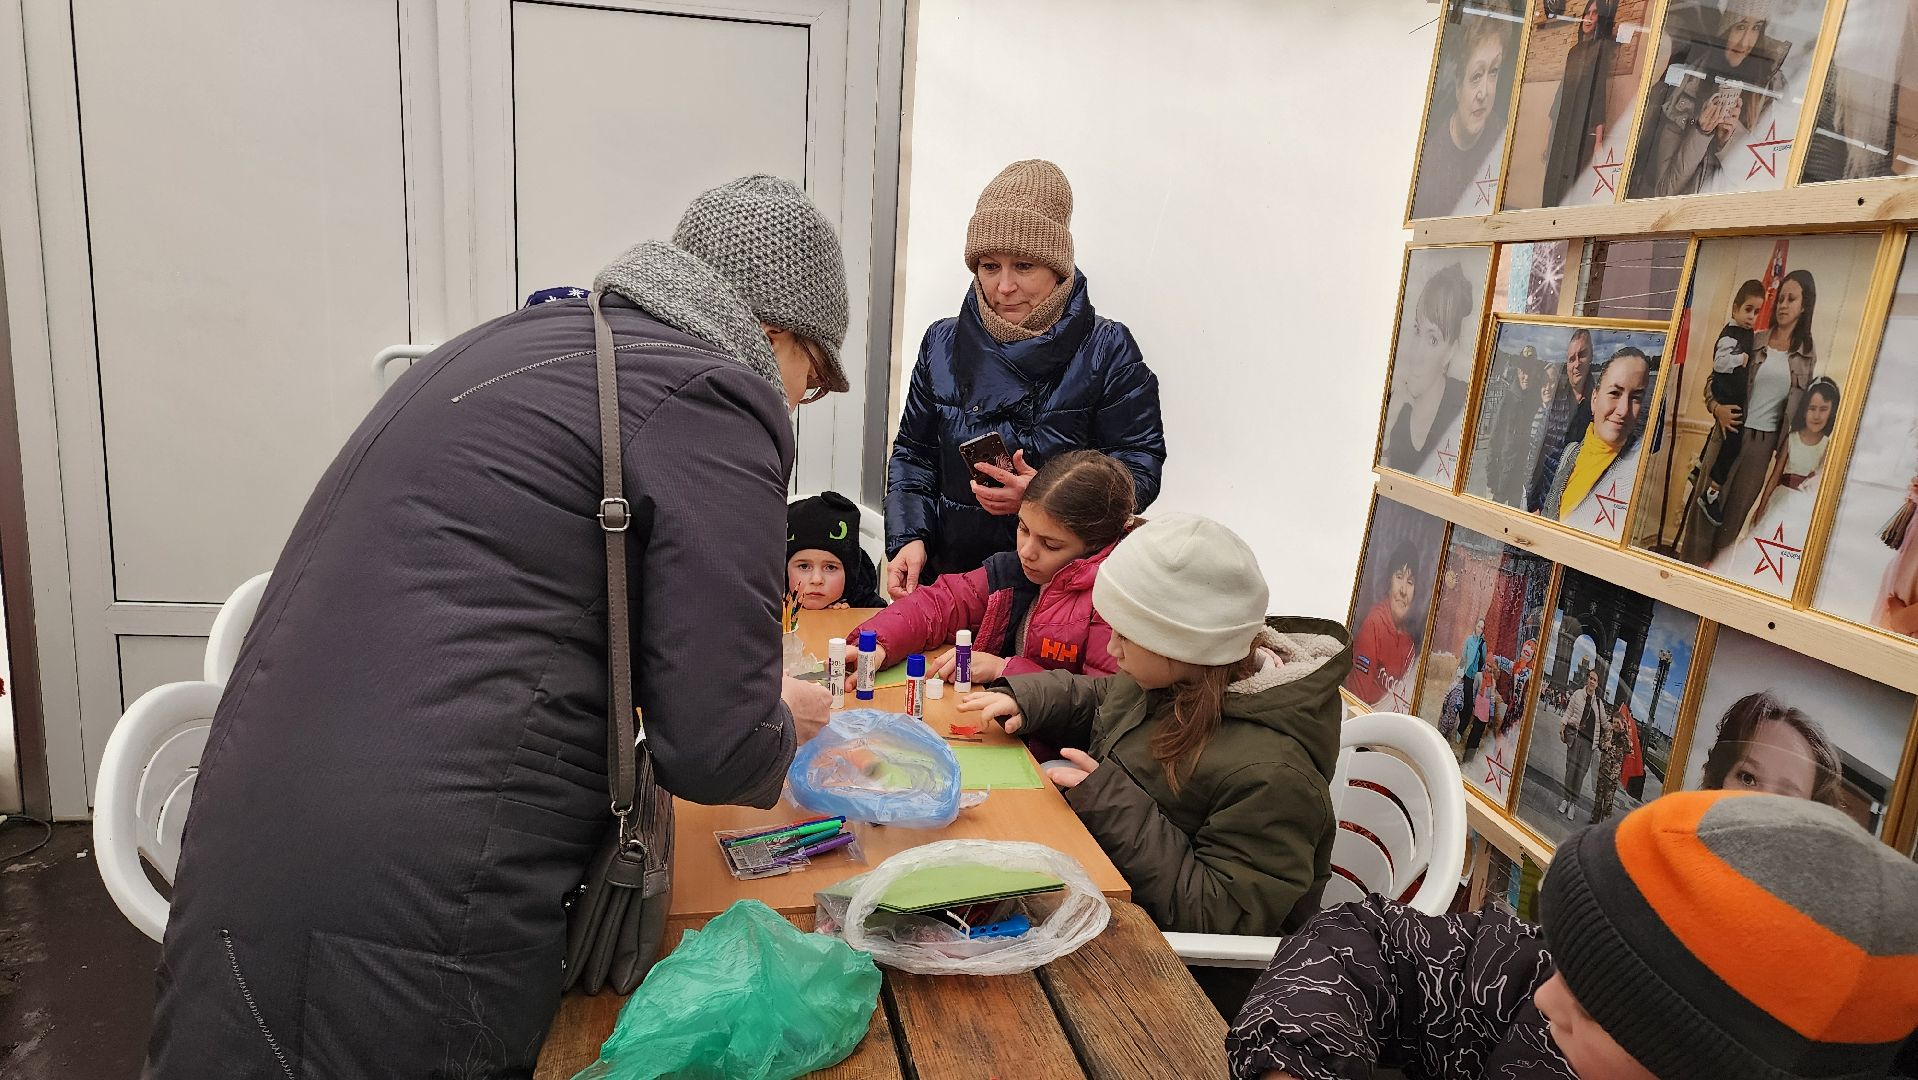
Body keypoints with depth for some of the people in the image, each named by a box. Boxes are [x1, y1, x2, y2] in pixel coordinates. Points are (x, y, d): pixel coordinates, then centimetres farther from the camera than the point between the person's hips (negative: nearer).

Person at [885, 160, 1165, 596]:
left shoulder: (1108, 350, -4)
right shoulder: (942, 344, 8)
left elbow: (1139, 466, -8)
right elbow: (913, 453, 12)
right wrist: (908, 540, -4)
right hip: (949, 572, 3)